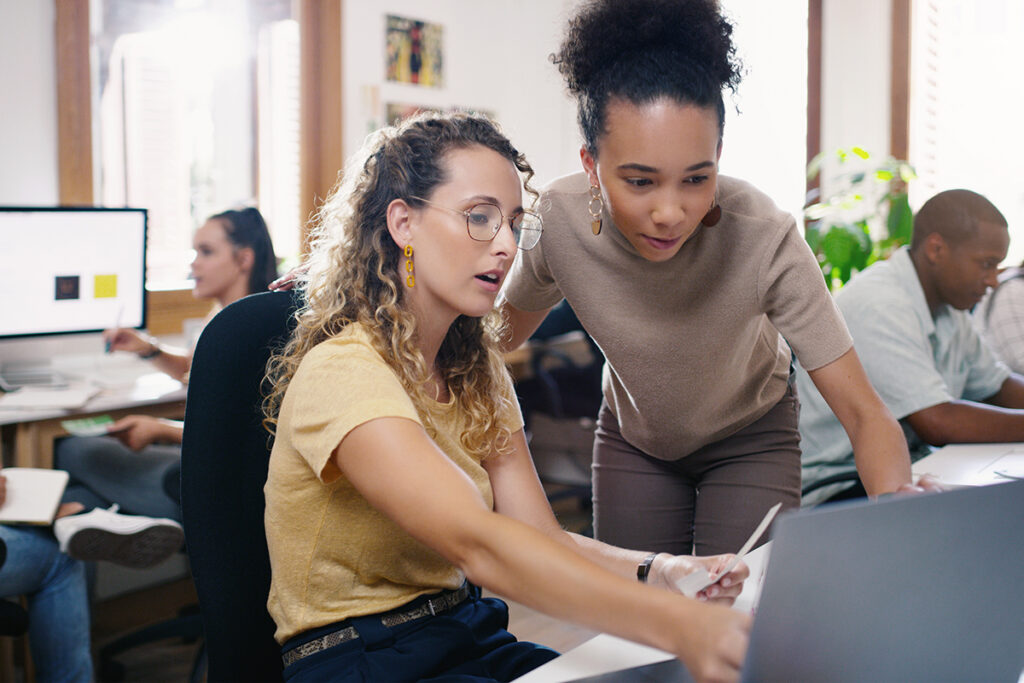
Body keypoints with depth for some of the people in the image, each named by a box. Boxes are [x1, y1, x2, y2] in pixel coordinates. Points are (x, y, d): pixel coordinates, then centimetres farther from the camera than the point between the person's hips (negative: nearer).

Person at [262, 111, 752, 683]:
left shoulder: (477, 369, 8)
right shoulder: (341, 373, -20)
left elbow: (543, 539, -3)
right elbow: (478, 544, -33)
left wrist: (657, 573, -21)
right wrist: (678, 626, -42)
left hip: (470, 636, 7)